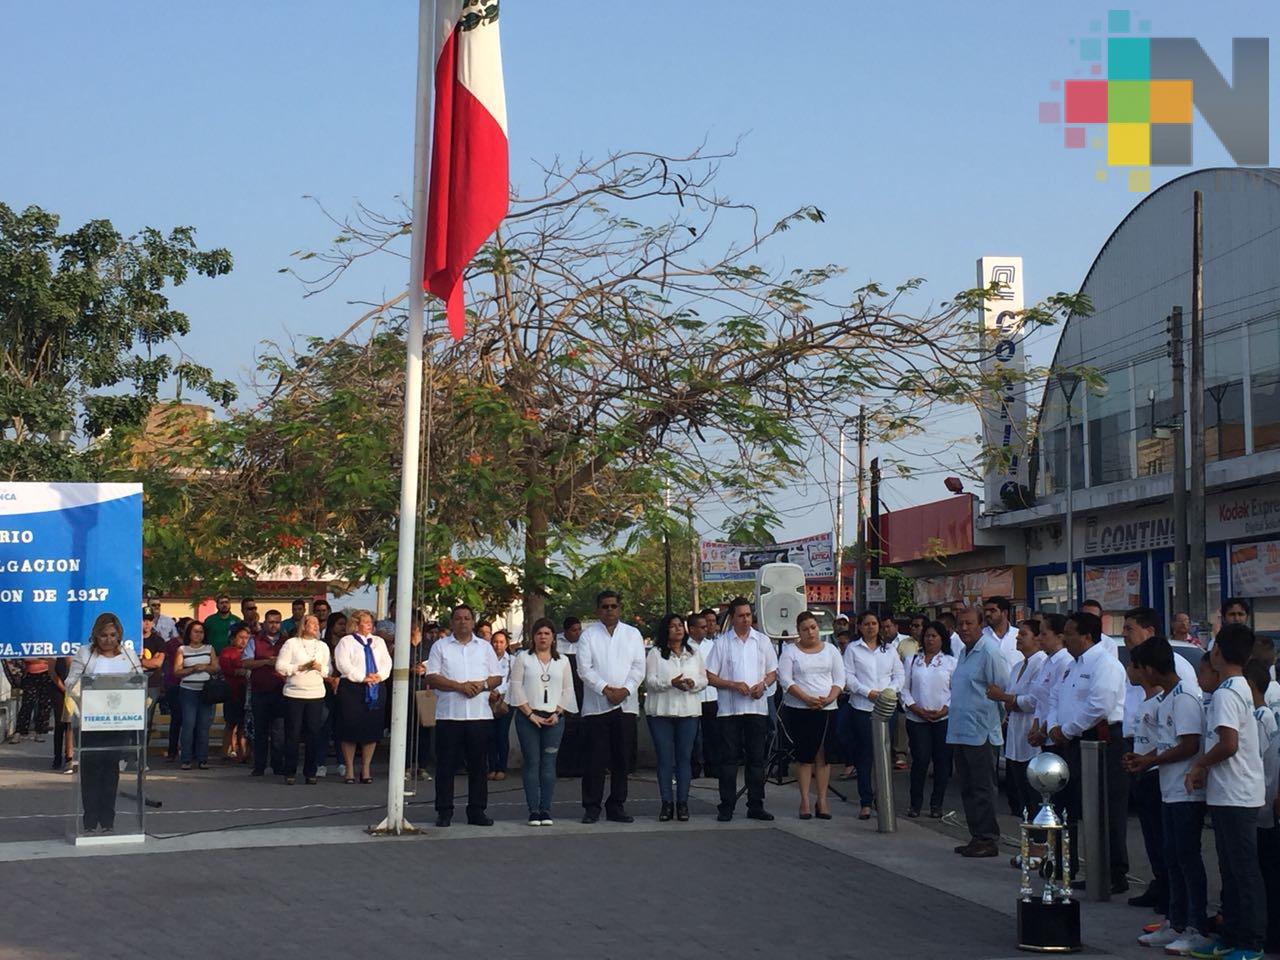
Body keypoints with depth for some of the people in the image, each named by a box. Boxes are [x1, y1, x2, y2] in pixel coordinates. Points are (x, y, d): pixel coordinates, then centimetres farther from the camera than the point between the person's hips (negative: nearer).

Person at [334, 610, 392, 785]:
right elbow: (343, 664, -9)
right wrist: (362, 678, -15)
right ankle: (349, 770, 5)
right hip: (352, 688, -4)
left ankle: (366, 769, 12)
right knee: (351, 730, -3)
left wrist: (379, 676, -9)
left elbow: (387, 662, 10)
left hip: (376, 689, 4)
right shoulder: (346, 642, 2)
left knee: (372, 729, 3)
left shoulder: (378, 641, 18)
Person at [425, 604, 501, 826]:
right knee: (446, 766, 0)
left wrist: (482, 685, -10)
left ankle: (476, 811, 11)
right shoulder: (440, 646, 7)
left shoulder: (485, 647, 14)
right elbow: (431, 678, -2)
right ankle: (444, 812, 6)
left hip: (480, 715, 2)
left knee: (478, 765, 4)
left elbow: (497, 678, 12)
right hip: (448, 714, -2)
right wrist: (460, 686, -14)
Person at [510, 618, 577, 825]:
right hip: (528, 717, -2)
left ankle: (546, 809, 4)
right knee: (531, 763, -3)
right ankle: (533, 810, -1)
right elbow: (516, 687, -1)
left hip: (554, 718, 2)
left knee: (549, 764, 0)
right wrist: (531, 714, -8)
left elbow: (568, 691, 10)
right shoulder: (523, 658, 6)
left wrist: (558, 713, -4)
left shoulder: (562, 661, 13)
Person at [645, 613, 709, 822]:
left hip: (689, 710, 2)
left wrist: (693, 683, -10)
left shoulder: (694, 653, 15)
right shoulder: (655, 654, 4)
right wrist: (671, 683, -19)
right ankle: (666, 803, 4)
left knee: (685, 757, 2)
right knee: (664, 758, -1)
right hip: (661, 711, -2)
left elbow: (704, 679, 13)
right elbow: (650, 681, -3)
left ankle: (682, 802, 7)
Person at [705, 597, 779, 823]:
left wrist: (763, 685, -7)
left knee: (756, 758, 5)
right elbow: (710, 677, 0)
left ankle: (756, 806, 11)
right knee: (729, 759, -1)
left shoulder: (763, 641, 10)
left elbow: (773, 673, 14)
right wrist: (734, 685, -13)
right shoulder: (722, 643, 2)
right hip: (729, 709, -2)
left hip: (757, 708, 2)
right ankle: (726, 807, 3)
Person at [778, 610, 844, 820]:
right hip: (799, 710, -2)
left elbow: (839, 679, 7)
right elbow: (785, 680, -6)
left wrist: (829, 698, -11)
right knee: (804, 755, -1)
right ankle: (805, 800, 4)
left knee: (823, 755, 0)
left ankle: (822, 799, 6)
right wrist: (806, 698, -17)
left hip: (827, 709, 2)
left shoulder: (830, 650, 11)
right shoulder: (790, 651, 2)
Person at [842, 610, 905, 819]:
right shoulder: (853, 649, 5)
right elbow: (848, 676, -2)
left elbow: (899, 675, 12)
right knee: (865, 755, -3)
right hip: (862, 707, -2)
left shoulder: (889, 650, 14)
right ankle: (866, 803, -1)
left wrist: (890, 690, -7)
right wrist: (868, 692, -13)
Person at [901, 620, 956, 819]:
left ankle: (936, 804, 12)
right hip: (917, 719, 0)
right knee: (920, 760, -6)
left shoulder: (951, 661, 6)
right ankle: (915, 803, 6)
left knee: (942, 761, 1)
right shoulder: (913, 661, 11)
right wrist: (917, 709, -6)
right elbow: (904, 688, 7)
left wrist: (945, 710, -11)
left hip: (944, 719, 0)